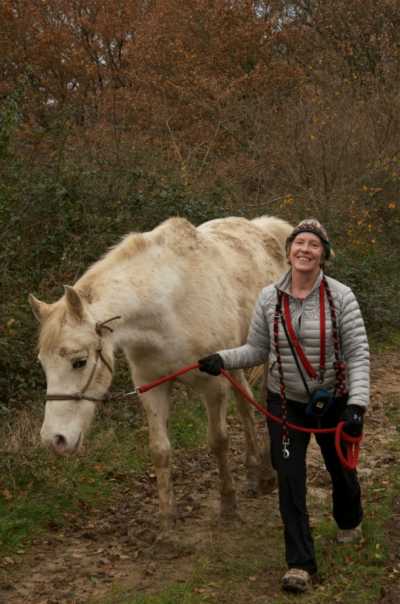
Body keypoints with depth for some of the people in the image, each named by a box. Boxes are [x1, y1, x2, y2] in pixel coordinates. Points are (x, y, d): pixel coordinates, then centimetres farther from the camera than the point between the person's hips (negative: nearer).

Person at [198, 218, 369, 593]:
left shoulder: (341, 297, -15)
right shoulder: (269, 298, -8)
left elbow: (358, 355, -16)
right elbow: (257, 351, 0)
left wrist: (357, 404, -26)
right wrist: (223, 359, -18)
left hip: (333, 402, -1)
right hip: (285, 403, 1)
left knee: (340, 468, 21)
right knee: (290, 479, -4)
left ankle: (349, 522, 53)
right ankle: (300, 563, 7)